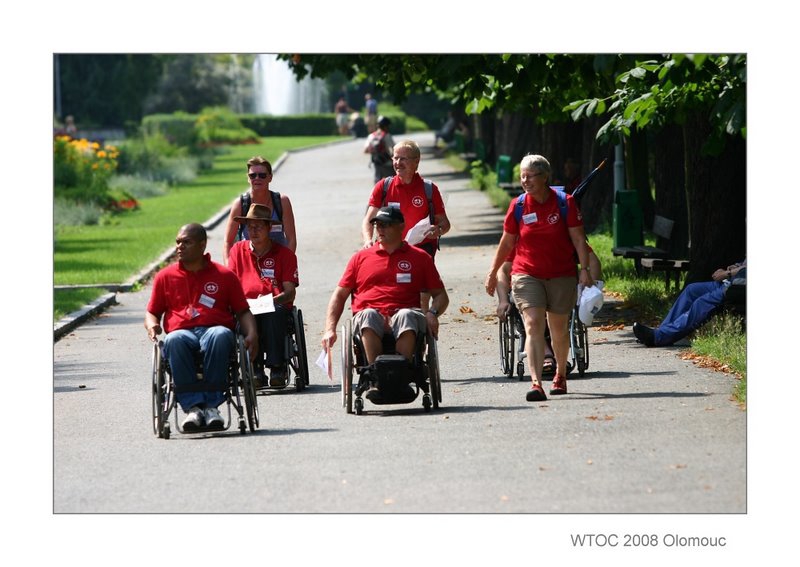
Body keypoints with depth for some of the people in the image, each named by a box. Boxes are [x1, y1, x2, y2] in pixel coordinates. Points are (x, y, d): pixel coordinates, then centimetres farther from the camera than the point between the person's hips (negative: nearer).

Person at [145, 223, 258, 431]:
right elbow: (152, 312, 23)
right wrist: (152, 325, -2)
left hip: (215, 328, -1)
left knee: (220, 336, -40)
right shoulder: (165, 277, 21)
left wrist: (251, 334, -4)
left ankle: (211, 404, -38)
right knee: (174, 341, -38)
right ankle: (192, 406, -41)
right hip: (182, 331, 1)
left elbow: (243, 311, 16)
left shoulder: (225, 275, 17)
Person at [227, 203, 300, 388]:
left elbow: (290, 293, 2)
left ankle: (277, 368, -37)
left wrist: (271, 301, -19)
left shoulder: (284, 254, 10)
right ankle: (255, 369, -38)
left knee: (275, 312, -38)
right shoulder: (238, 250, 17)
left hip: (277, 306, -1)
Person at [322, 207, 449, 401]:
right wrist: (330, 329, 6)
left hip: (404, 313, -1)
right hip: (371, 317, 1)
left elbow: (441, 295, 19)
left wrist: (432, 313, -4)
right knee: (368, 315, -37)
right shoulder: (361, 257, 23)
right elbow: (339, 295, 21)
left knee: (407, 316, -38)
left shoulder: (419, 257, 20)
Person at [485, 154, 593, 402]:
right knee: (533, 325, -16)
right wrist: (492, 273, 13)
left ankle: (560, 374, 37)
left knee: (559, 330, 13)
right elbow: (506, 243, 10)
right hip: (526, 274, 0)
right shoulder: (518, 206, 0)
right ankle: (536, 383, -26)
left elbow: (578, 239, -3)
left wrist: (584, 269, -13)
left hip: (561, 276, 0)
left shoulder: (564, 202, -5)